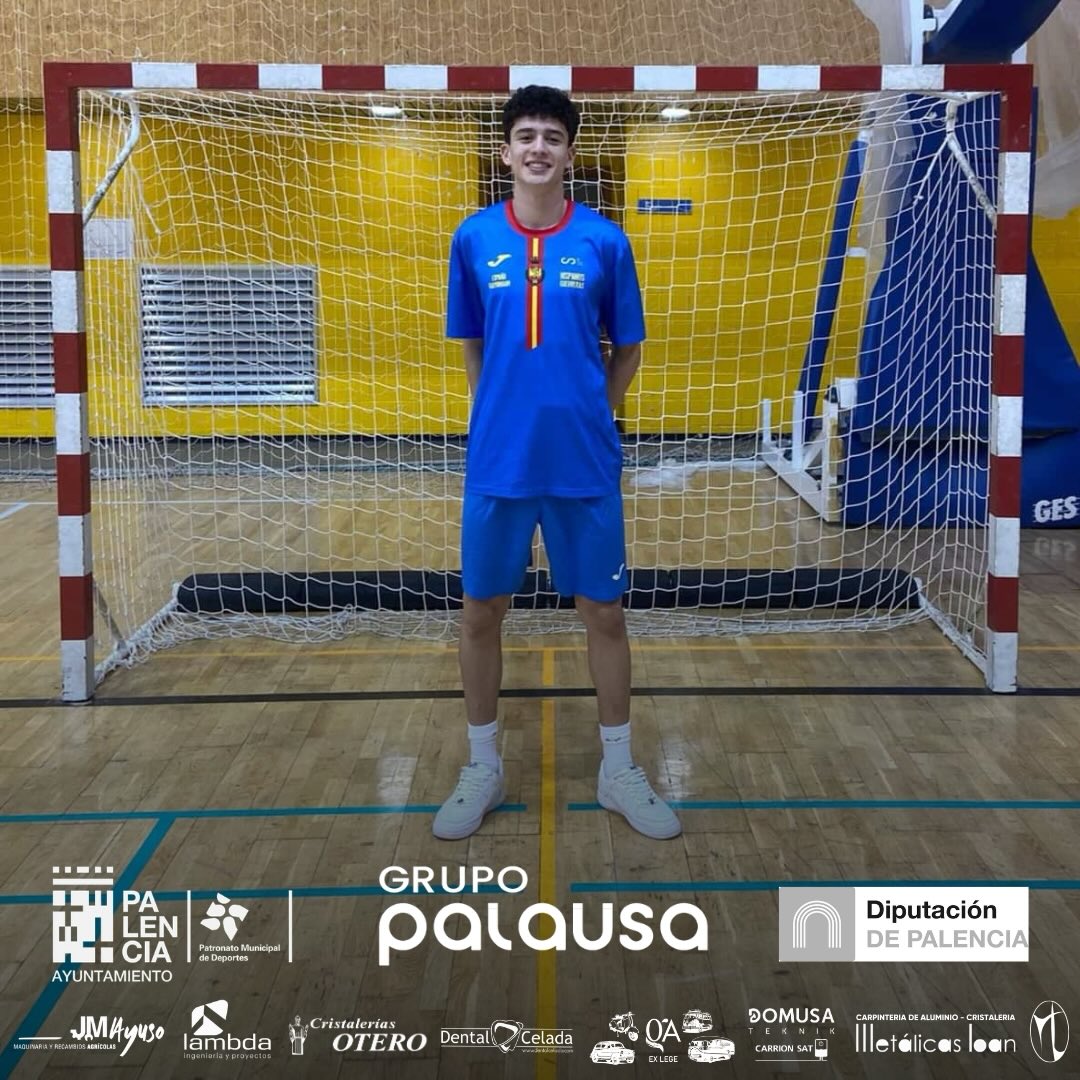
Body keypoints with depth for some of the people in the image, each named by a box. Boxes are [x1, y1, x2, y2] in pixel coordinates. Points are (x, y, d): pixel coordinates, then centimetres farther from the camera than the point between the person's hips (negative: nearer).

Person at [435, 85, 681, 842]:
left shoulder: (605, 241, -1)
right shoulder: (473, 239, 2)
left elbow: (627, 353, 7)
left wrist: (583, 419, 7)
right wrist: (506, 416, 10)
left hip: (586, 465, -1)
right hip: (496, 463, 1)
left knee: (603, 612, 7)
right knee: (482, 613, 8)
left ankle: (619, 771, 23)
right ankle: (484, 769, 25)